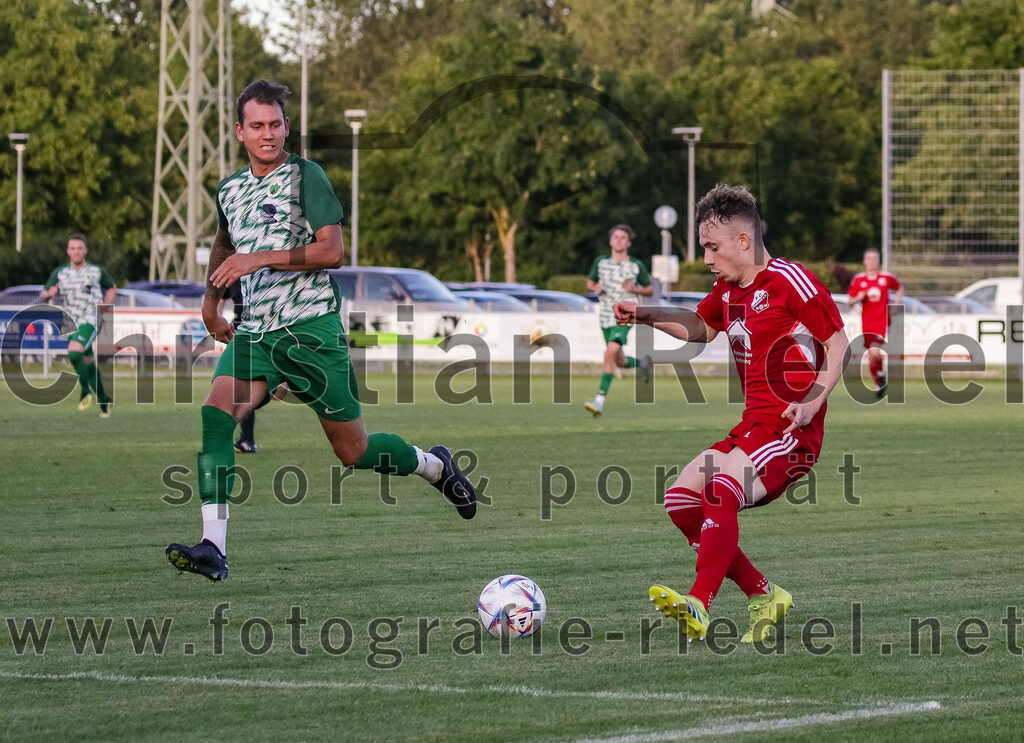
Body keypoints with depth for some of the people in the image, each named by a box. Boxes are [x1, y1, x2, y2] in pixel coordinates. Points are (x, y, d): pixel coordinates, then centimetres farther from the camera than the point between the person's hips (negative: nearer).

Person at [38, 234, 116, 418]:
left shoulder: (97, 272, 2)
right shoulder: (59, 273, 8)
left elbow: (112, 288, 18)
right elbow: (42, 296, 9)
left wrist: (107, 304, 0)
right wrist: (49, 294, -15)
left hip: (90, 320, -5)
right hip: (71, 323, 5)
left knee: (74, 353, -27)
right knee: (88, 363, 11)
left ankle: (86, 391, -10)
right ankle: (104, 401, 24)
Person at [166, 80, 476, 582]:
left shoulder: (305, 176, -6)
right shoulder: (229, 189, 13)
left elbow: (331, 251, -15)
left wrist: (261, 258, -21)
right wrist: (210, 303, 29)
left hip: (311, 327, -5)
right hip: (254, 333, 5)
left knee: (353, 452, 3)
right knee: (213, 416, -21)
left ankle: (435, 466, 34)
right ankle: (213, 549, -26)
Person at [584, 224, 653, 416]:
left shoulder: (636, 266, -2)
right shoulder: (601, 261, 3)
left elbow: (650, 290, 8)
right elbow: (590, 282, 17)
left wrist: (635, 289, -12)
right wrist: (596, 288, -7)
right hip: (606, 316, 5)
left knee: (610, 353, -25)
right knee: (620, 362, 14)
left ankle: (600, 400, -26)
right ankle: (642, 363, 49)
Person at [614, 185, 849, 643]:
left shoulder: (790, 281, -10)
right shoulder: (728, 289, 14)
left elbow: (839, 344, -9)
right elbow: (700, 327, 35)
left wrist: (812, 402, -21)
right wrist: (646, 316, 19)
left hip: (792, 431, -9)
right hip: (753, 425, 9)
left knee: (719, 491, -29)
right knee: (681, 501, 2)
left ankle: (699, 607, -38)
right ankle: (764, 596, 7)